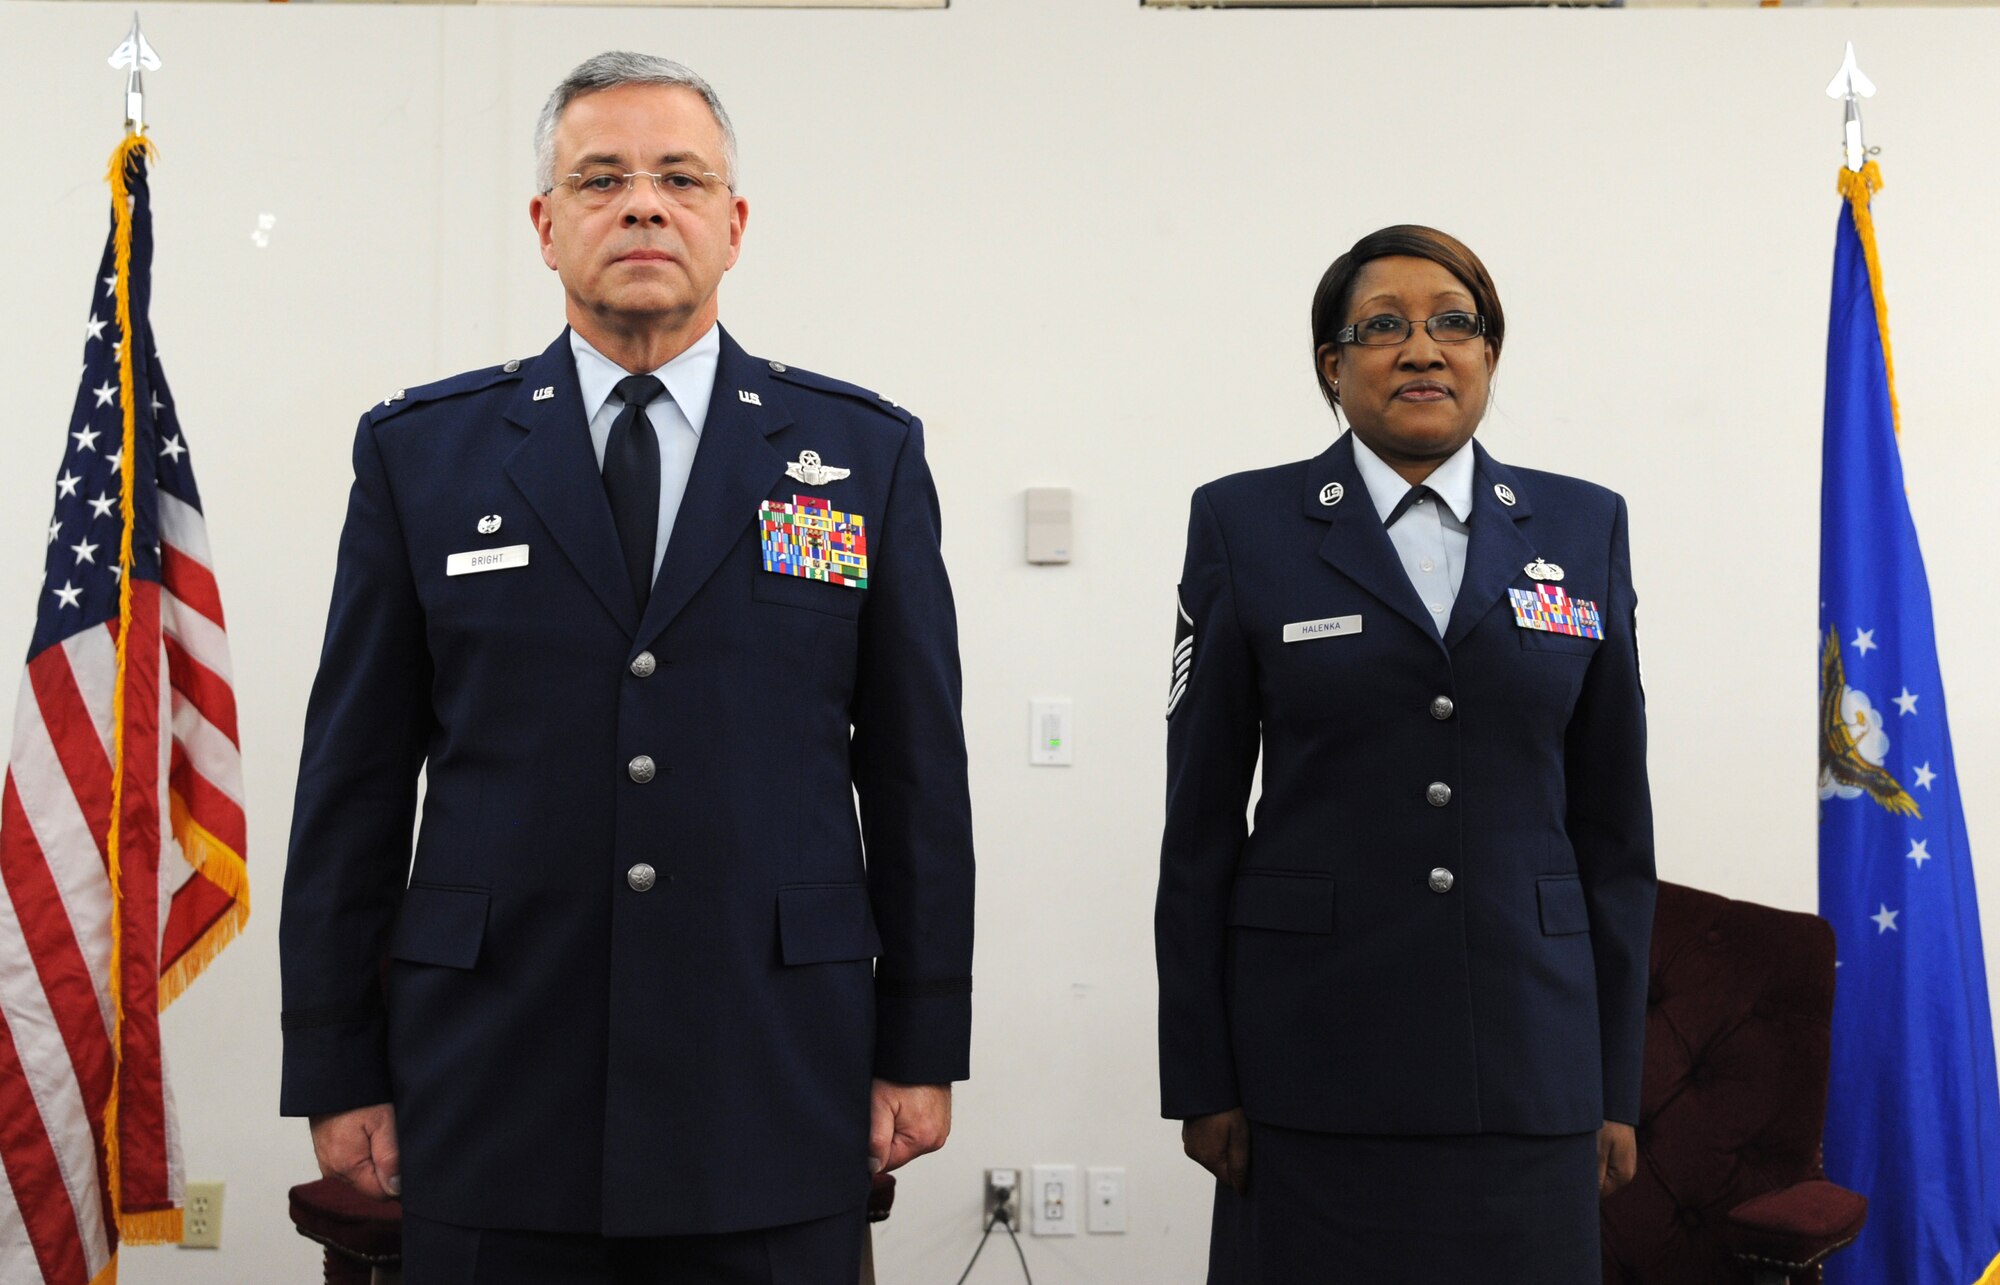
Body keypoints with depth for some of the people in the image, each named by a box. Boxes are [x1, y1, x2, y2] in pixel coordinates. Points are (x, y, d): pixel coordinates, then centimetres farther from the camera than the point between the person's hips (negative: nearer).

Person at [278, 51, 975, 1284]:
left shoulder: (865, 452, 5)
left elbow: (919, 773, 5)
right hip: (494, 1100, 0)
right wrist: (339, 1069, 2)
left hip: (777, 1096, 0)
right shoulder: (421, 451, 5)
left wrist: (923, 1048, 2)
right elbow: (355, 780, 5)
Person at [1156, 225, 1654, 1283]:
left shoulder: (1584, 529, 8)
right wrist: (1200, 1079, -2)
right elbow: (1201, 821, 1)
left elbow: (1613, 821, 9)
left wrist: (1617, 1079, 6)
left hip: (1528, 1051, 2)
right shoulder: (1245, 526, 2)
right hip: (1313, 1054, -2)